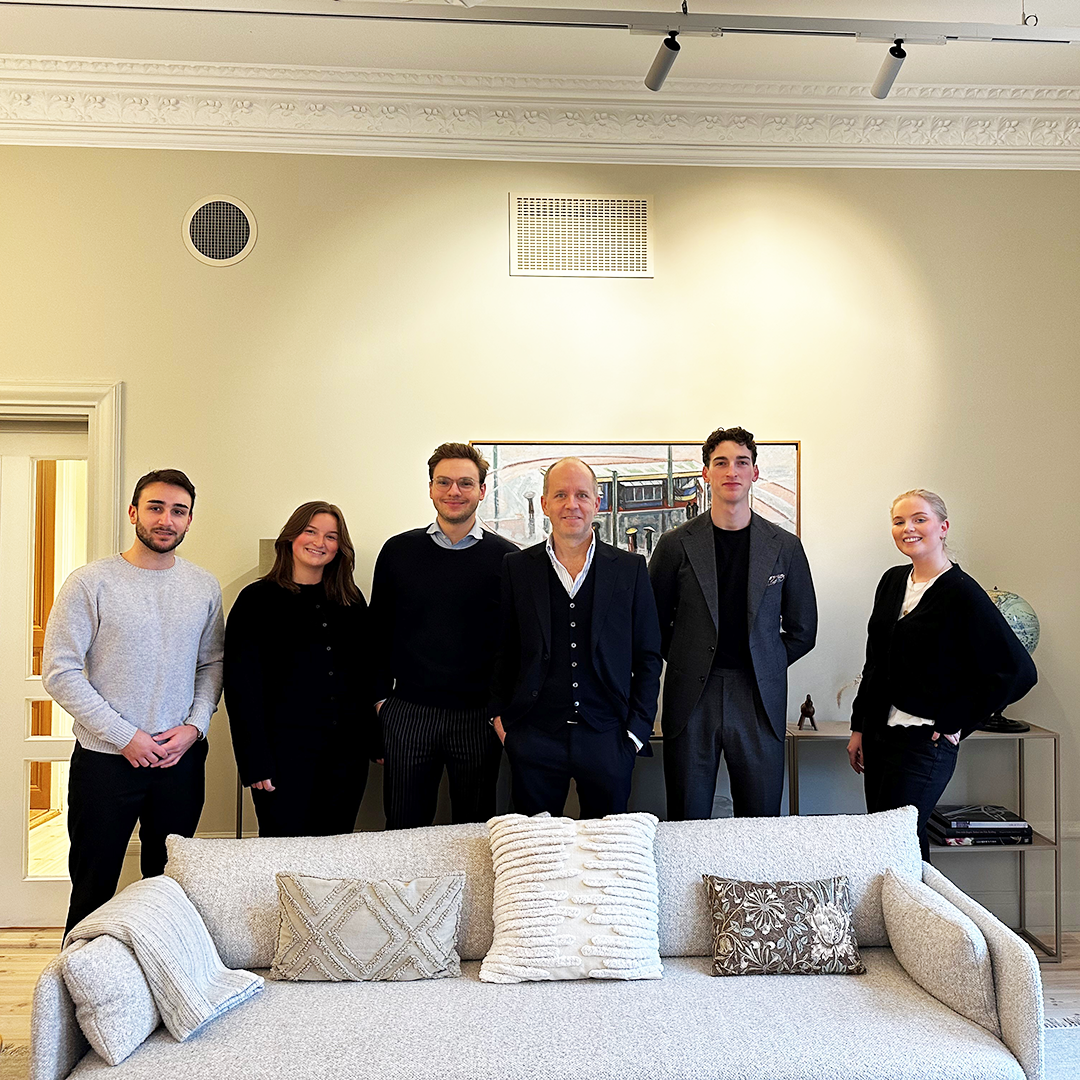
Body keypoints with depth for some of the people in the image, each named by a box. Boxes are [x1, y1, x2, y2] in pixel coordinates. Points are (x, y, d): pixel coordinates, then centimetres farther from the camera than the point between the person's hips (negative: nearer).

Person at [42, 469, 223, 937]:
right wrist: (125, 735, -13)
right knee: (93, 888, 9)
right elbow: (60, 673, -9)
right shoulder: (90, 582, -7)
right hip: (105, 758, -3)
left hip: (182, 758, 3)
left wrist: (195, 725, -5)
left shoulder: (204, 586, 5)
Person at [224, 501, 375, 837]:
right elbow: (241, 686, -6)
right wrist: (255, 761, -11)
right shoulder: (257, 599, -2)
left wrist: (375, 740, 7)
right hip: (286, 752, -4)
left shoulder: (352, 600, 10)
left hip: (347, 751, 4)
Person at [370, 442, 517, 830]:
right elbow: (379, 630, 8)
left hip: (478, 717, -1)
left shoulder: (506, 558, -1)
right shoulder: (398, 551, 4)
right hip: (406, 714, 1)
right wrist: (379, 697, 4)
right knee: (403, 830, 12)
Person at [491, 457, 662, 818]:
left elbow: (648, 656, 5)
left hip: (608, 738, 0)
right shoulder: (517, 568, 3)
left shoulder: (630, 569, 3)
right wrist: (500, 715, 2)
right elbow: (502, 649, 9)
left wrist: (638, 728, 0)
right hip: (534, 739, 0)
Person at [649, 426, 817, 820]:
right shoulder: (676, 544, 1)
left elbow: (802, 629, 11)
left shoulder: (784, 546, 5)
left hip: (760, 700, 1)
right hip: (691, 700, -1)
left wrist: (762, 666, 6)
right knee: (687, 828, 5)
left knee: (762, 824, 8)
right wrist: (688, 663, 4)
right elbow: (652, 621, 8)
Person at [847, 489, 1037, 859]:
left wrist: (954, 723, -10)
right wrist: (859, 728, 13)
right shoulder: (893, 581, 8)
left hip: (925, 742, -6)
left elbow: (1017, 671, -13)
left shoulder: (962, 593, -11)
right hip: (879, 732, 7)